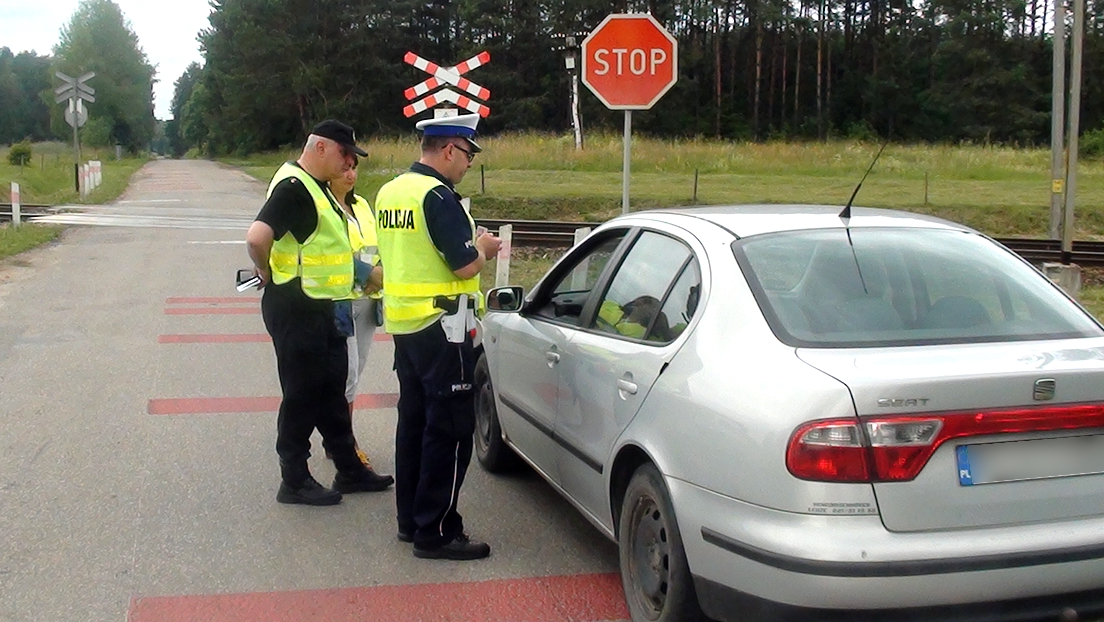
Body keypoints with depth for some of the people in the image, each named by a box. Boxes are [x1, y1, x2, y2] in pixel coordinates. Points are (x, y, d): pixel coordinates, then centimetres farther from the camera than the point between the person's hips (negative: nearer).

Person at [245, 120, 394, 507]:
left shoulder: (317, 187, 13)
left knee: (332, 391, 16)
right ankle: (294, 482, 13)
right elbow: (257, 238, -31)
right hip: (295, 310, -10)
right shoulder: (292, 187, -19)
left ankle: (349, 469, 27)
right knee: (302, 395, 1)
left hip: (320, 308, 10)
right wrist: (269, 274, -15)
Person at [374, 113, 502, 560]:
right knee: (450, 430, -2)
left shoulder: (390, 192, 11)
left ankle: (410, 520, 23)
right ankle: (436, 533, 2)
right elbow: (465, 265, -20)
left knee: (415, 420, 16)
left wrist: (469, 243, 16)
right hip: (440, 327, -9)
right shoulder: (437, 196, -18)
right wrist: (484, 249, 1)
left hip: (403, 322, 9)